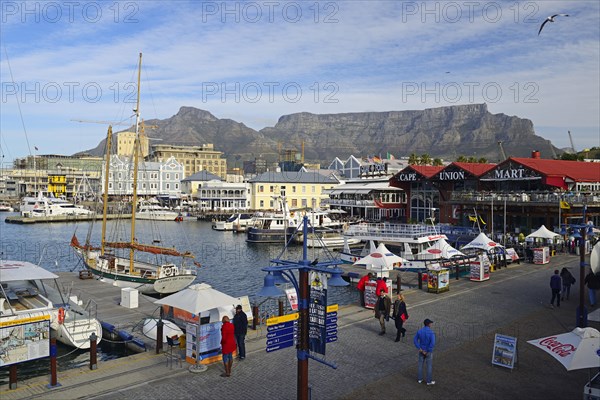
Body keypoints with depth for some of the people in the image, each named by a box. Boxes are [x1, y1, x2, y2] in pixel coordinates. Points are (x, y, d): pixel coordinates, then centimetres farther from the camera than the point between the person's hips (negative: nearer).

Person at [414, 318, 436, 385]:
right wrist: (427, 351, -20)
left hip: (421, 351, 4)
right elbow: (432, 343, -30)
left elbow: (415, 340, -6)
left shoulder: (419, 331, -8)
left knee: (420, 365, 17)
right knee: (429, 366, 11)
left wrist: (420, 349, -7)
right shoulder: (431, 333, -22)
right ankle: (429, 381, 22)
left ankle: (419, 379, 27)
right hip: (429, 352, -4)